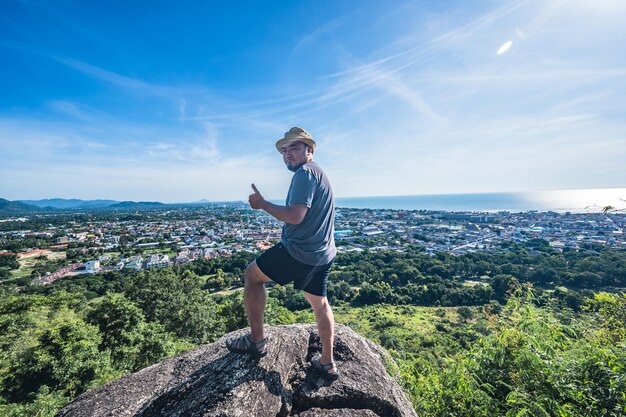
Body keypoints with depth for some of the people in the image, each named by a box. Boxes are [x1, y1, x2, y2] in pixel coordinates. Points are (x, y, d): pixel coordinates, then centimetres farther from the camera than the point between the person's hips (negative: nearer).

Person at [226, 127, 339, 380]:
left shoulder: (305, 172, -13)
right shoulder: (318, 172, 19)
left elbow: (295, 216, -24)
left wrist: (262, 204, -12)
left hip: (300, 251, -10)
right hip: (322, 253, 10)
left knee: (252, 275, 8)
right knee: (320, 303, 21)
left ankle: (256, 340, 19)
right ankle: (327, 363, 35)